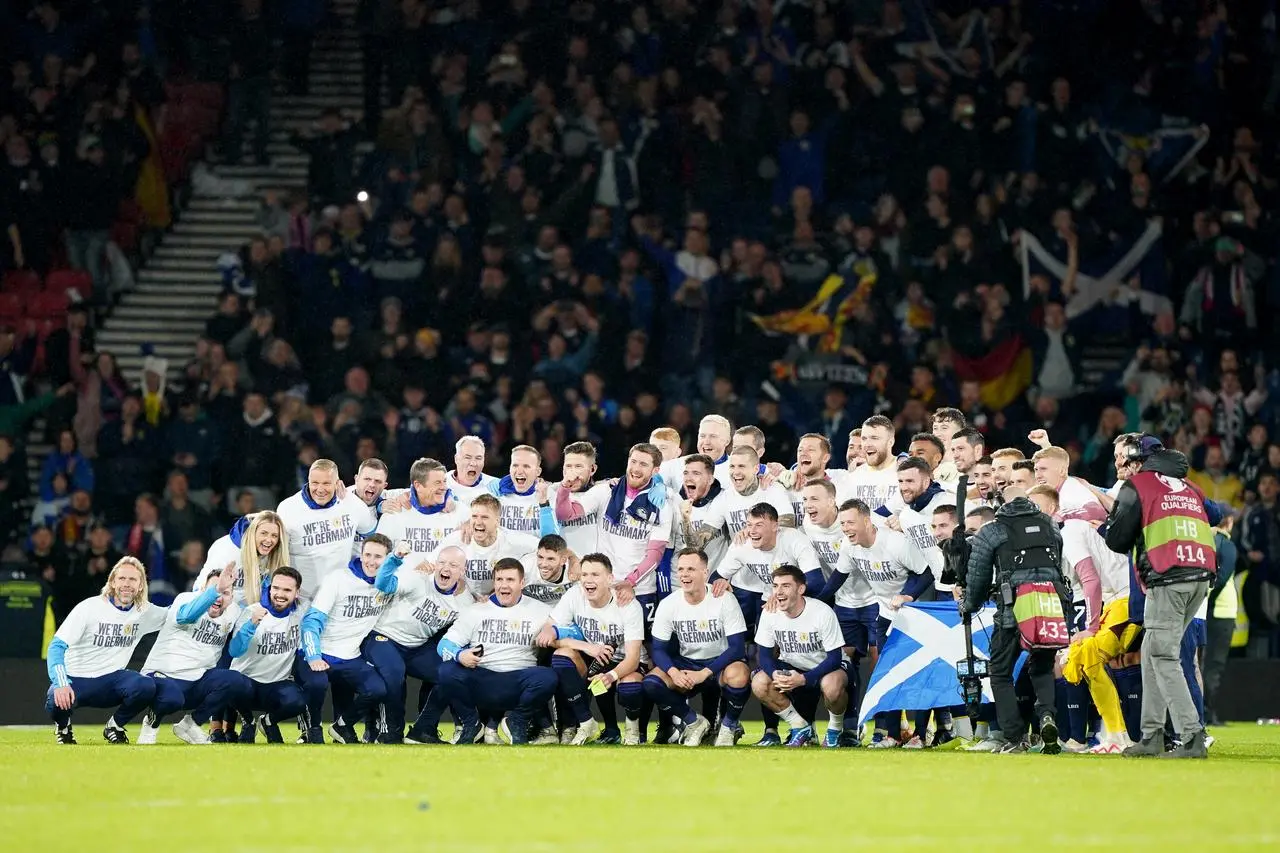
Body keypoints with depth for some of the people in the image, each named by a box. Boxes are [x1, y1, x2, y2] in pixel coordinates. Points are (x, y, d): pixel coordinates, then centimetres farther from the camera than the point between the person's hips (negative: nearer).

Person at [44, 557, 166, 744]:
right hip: (76, 679, -3)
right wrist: (61, 684, -33)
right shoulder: (90, 607, -12)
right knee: (56, 702, -37)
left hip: (110, 680, 3)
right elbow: (57, 646, -17)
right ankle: (63, 726, 4)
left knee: (146, 687, -29)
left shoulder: (145, 612, 2)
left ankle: (114, 726, 2)